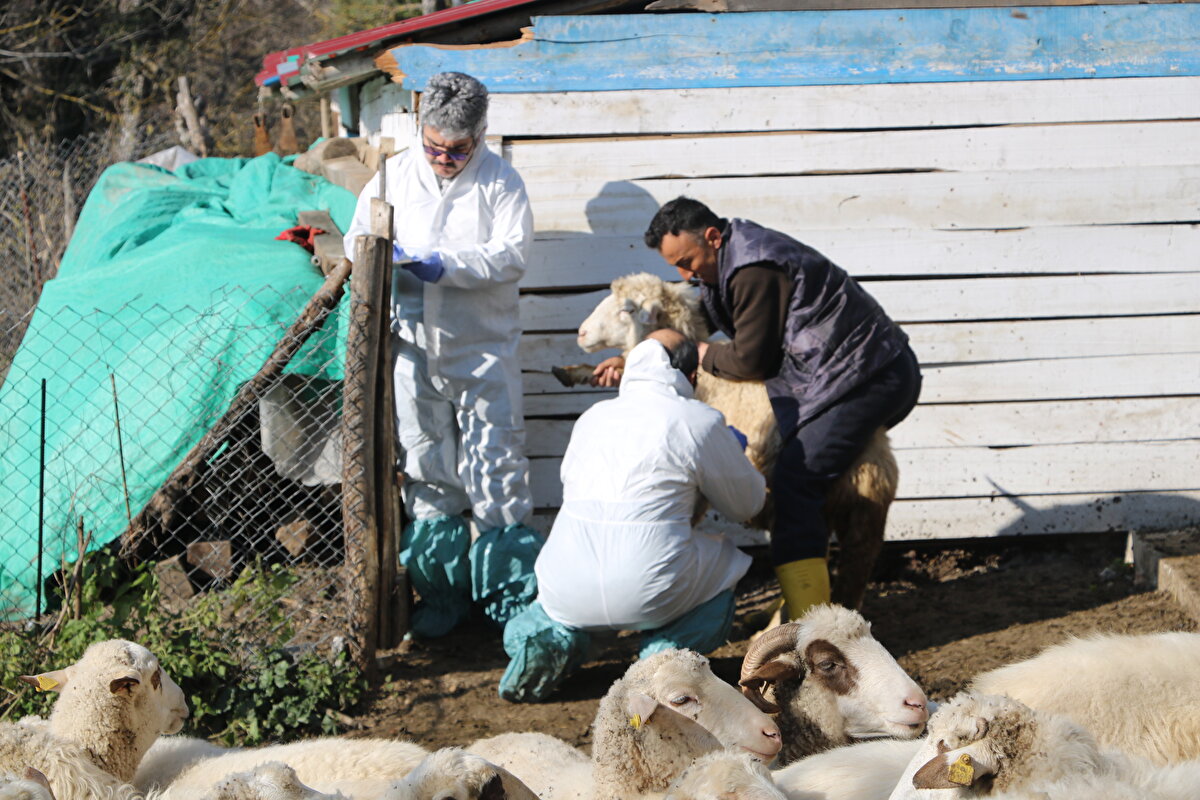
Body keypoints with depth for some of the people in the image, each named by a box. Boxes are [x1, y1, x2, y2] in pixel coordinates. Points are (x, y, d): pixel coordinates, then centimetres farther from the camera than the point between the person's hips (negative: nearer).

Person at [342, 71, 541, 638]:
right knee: (426, 469, 8)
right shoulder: (395, 175, 6)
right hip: (414, 346, 3)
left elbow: (512, 253, -13)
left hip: (483, 350, -3)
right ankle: (441, 592, 19)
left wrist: (443, 265, -23)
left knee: (496, 466, -1)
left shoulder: (500, 181, -3)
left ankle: (511, 592, 8)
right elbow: (358, 240, 12)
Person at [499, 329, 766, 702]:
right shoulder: (700, 422, -2)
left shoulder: (592, 417, 13)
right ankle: (669, 648, 3)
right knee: (726, 561, 26)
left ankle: (551, 635, 7)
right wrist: (733, 453, 33)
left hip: (567, 592, 4)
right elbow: (746, 503, 11)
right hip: (651, 594, -4)